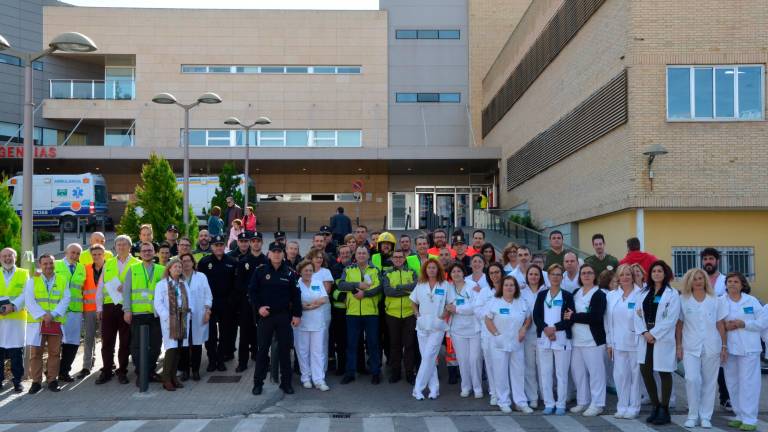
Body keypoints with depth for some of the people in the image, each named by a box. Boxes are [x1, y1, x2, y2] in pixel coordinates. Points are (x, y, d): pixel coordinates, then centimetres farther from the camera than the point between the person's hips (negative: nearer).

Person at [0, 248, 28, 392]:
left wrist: (13, 306, -17)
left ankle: (17, 381, 6)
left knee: (16, 351, -2)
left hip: (17, 317, -1)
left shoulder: (24, 274, 9)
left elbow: (26, 294, -2)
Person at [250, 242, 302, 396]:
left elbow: (296, 295, 3)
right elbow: (252, 291, 2)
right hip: (265, 315, -1)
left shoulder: (289, 273, 2)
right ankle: (258, 382, 14)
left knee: (285, 349, 5)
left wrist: (297, 314, -1)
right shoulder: (260, 271, -1)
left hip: (284, 316, 1)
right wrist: (258, 307, -10)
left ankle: (286, 382, 15)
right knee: (263, 349, 4)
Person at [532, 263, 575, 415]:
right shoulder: (542, 295, 10)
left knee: (562, 373, 0)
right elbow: (536, 315, 3)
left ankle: (561, 405, 9)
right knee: (545, 373, 5)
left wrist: (555, 328, -14)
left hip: (562, 338, -2)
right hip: (543, 338, 2)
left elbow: (571, 318, -4)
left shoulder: (567, 296, 3)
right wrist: (545, 328, -13)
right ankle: (549, 404, 13)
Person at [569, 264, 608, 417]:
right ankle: (582, 402, 22)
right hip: (577, 339, 6)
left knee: (595, 372, -1)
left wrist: (574, 316, -13)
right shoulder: (575, 293, 14)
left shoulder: (599, 295, -5)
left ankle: (597, 404, 8)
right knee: (578, 371, 11)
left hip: (593, 339, -6)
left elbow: (596, 316, -17)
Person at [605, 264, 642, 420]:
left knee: (635, 375, 3)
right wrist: (609, 343, 9)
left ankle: (633, 407, 13)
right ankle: (622, 407, 16)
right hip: (618, 342, 4)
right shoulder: (611, 296, 9)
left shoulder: (641, 295, -4)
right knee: (620, 375, 5)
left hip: (635, 342, -4)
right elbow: (608, 321, 10)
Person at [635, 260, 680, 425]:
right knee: (645, 371, 4)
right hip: (645, 338, 5)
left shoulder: (672, 294, -2)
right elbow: (638, 314, 8)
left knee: (664, 373, 1)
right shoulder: (644, 293, 14)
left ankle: (664, 410, 12)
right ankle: (656, 407, 21)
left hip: (663, 339, -5)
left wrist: (653, 334, -14)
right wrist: (644, 332, -7)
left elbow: (671, 319, -11)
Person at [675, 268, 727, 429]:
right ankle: (693, 415, 3)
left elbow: (720, 324, 6)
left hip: (711, 347, 1)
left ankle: (705, 416, 16)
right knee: (692, 379, -11)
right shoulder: (683, 300, 2)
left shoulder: (715, 301, 5)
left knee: (709, 382, 5)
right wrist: (679, 346, -1)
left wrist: (724, 346, 1)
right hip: (690, 347, -1)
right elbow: (679, 325, 3)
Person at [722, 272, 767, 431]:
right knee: (732, 383, 9)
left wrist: (744, 324, -12)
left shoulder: (752, 301, 3)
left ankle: (749, 419, -1)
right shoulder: (720, 302, 6)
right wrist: (724, 326, -13)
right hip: (729, 348, 3)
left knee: (748, 383, -6)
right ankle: (739, 415, 21)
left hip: (748, 348, -3)